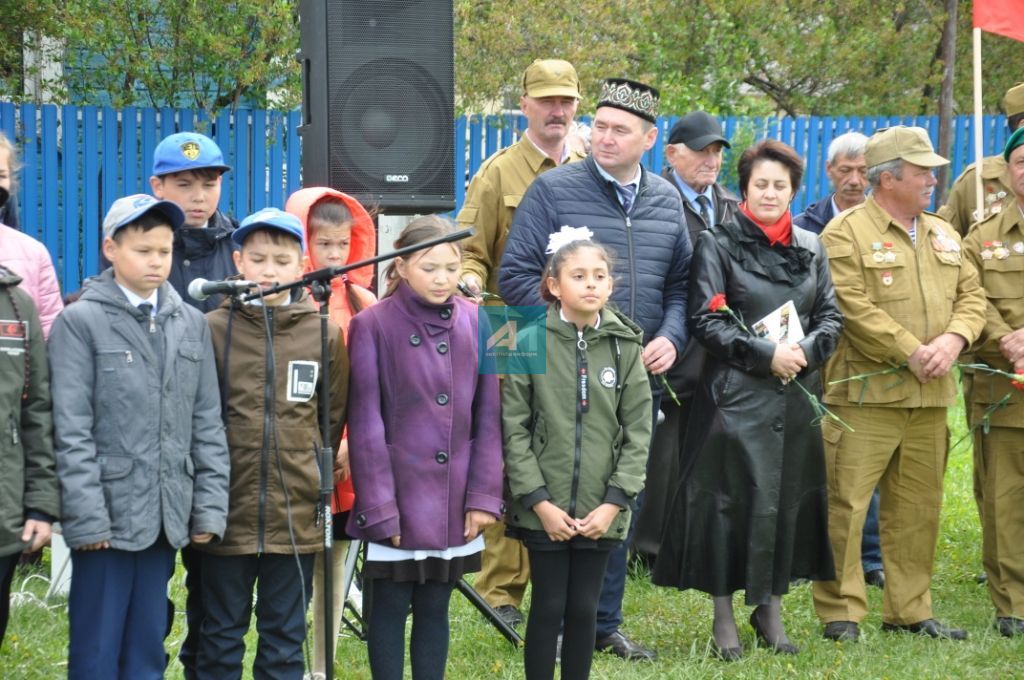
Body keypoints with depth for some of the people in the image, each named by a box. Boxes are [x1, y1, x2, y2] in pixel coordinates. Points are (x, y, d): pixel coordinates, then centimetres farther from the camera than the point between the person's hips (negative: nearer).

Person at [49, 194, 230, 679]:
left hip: (166, 518, 5)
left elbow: (207, 424, 12)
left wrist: (210, 505, 4)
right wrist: (87, 517, -14)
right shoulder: (79, 322, -2)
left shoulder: (191, 324, 12)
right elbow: (72, 431, -8)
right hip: (108, 515, -4)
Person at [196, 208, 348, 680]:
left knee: (285, 640, 9)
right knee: (221, 637, 8)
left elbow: (332, 419, 12)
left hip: (297, 516, 1)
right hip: (227, 512, -1)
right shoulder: (213, 329, -2)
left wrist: (311, 472, 8)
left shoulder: (325, 335, 2)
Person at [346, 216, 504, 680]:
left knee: (435, 608, 11)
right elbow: (366, 423, -8)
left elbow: (488, 416, 5)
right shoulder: (372, 325, -8)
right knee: (388, 609, 5)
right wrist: (379, 506, -11)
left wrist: (484, 495, -1)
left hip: (452, 502, 3)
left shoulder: (474, 323, 2)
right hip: (396, 499, -3)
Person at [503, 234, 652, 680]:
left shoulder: (625, 345, 1)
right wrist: (539, 501, -11)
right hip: (545, 509, -2)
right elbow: (514, 428, -6)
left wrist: (614, 502, -7)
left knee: (584, 609, 9)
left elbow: (637, 431, 2)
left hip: (601, 511, 2)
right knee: (548, 607, 4)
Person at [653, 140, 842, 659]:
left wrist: (805, 351, -9)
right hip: (736, 394, -4)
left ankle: (771, 608, 18)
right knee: (731, 498, -3)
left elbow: (830, 317, 11)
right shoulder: (718, 245, -1)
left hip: (796, 396, 4)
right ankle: (724, 615, 6)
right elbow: (706, 321, -8)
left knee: (789, 497, 6)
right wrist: (766, 354, -15)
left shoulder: (810, 248, 12)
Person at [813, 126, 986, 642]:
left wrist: (954, 338, -6)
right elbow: (854, 309, -14)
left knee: (917, 507, 10)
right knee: (845, 503, -7)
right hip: (865, 392, -6)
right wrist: (913, 353, -15)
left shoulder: (942, 234, 17)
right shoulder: (846, 233, -6)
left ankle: (909, 610, 19)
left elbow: (971, 294, 14)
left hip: (930, 397, 6)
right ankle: (840, 613, 0)